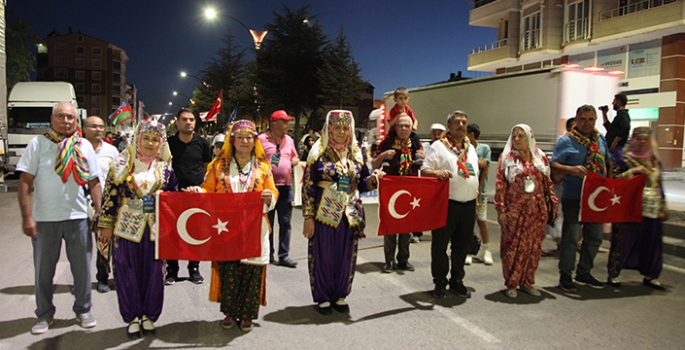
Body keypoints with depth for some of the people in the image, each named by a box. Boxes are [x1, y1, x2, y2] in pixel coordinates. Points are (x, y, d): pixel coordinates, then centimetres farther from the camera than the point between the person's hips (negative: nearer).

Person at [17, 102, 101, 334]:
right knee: (43, 269, 11)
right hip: (44, 218, -1)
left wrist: (99, 213, 1)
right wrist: (27, 217, -10)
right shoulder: (38, 144, -1)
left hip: (78, 217, 2)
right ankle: (44, 313, 29)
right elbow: (25, 183, -4)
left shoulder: (85, 146, 6)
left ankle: (83, 310, 26)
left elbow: (94, 183, 8)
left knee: (82, 267, 9)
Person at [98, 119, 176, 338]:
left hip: (155, 228, 1)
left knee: (153, 272, 6)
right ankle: (132, 317, 20)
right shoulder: (122, 164, 0)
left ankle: (149, 316, 23)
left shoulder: (165, 168, 5)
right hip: (127, 227, -1)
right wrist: (107, 225, -2)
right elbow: (110, 195, 0)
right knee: (127, 273, 5)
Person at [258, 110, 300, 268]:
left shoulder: (289, 140, 12)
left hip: (286, 186, 4)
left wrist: (294, 161, 1)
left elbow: (295, 157, 21)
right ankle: (268, 253, 22)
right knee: (268, 222, 9)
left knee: (285, 222, 4)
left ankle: (284, 255, 10)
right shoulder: (262, 139, -4)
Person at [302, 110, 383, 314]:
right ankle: (323, 298, 21)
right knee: (323, 257, 4)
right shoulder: (319, 153, -5)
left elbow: (362, 184, 12)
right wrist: (308, 216, -10)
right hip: (325, 214, -4)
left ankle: (340, 296, 27)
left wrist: (373, 179, -11)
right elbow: (308, 187, -6)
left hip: (350, 214, 4)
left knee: (346, 257, 10)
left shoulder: (356, 154, 8)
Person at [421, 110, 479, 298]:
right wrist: (437, 173, -29)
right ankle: (440, 282, 16)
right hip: (447, 204, -5)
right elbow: (424, 170, -9)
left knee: (461, 245, 13)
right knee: (440, 244, 2)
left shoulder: (471, 148, 16)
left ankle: (457, 281, 26)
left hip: (469, 205, 6)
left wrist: (475, 193, 16)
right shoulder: (438, 146, -3)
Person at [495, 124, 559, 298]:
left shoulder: (540, 158, 10)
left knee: (534, 247, 8)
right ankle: (511, 284, 12)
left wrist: (553, 203, 6)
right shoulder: (507, 158, 1)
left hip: (537, 210, 4)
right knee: (513, 246, 1)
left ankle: (527, 282, 22)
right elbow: (501, 185, -4)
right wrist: (501, 210, -10)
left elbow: (548, 183, 13)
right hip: (515, 210, -3)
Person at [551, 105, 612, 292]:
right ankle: (565, 275, 13)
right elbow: (553, 165, -15)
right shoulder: (566, 141, -9)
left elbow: (608, 162, 19)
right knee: (571, 238, -2)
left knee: (594, 237, 14)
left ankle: (584, 273, 30)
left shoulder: (600, 139, 9)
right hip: (573, 199, -6)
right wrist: (571, 169, -31)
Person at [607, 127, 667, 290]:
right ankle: (613, 274, 8)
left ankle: (650, 276, 20)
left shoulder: (655, 160, 14)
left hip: (653, 209, 5)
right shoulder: (626, 159, -2)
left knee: (652, 243, 6)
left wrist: (663, 207, 20)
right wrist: (632, 171, -22)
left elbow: (659, 184, 20)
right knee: (624, 241, -2)